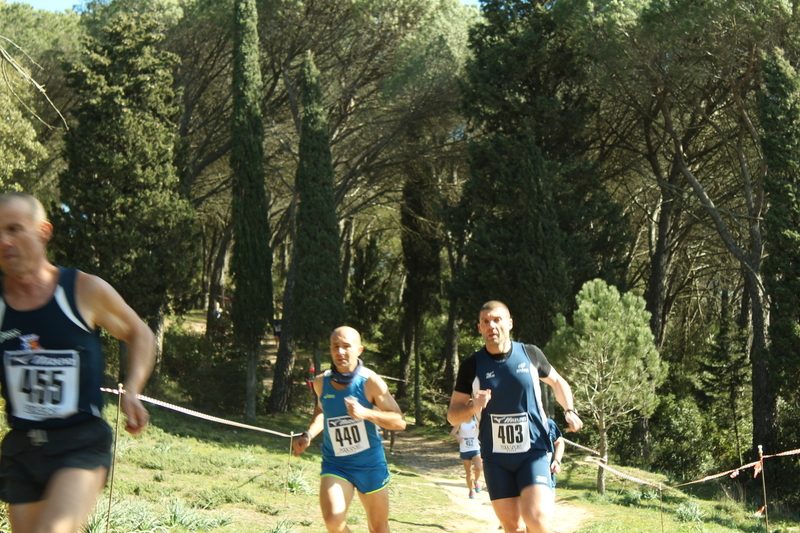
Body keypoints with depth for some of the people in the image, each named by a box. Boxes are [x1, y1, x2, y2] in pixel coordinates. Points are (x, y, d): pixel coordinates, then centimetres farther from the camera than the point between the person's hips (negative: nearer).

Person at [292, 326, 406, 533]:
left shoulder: (370, 382, -13)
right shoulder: (321, 382, -2)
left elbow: (399, 421, -15)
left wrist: (365, 413, -29)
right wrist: (308, 435, 3)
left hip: (370, 464, -1)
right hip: (335, 465, 1)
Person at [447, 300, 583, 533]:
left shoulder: (530, 354, -1)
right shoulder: (472, 365, -2)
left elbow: (557, 382, 18)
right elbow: (452, 415, 2)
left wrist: (570, 411, 0)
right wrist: (473, 406, -20)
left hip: (533, 453, -1)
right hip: (496, 459, 1)